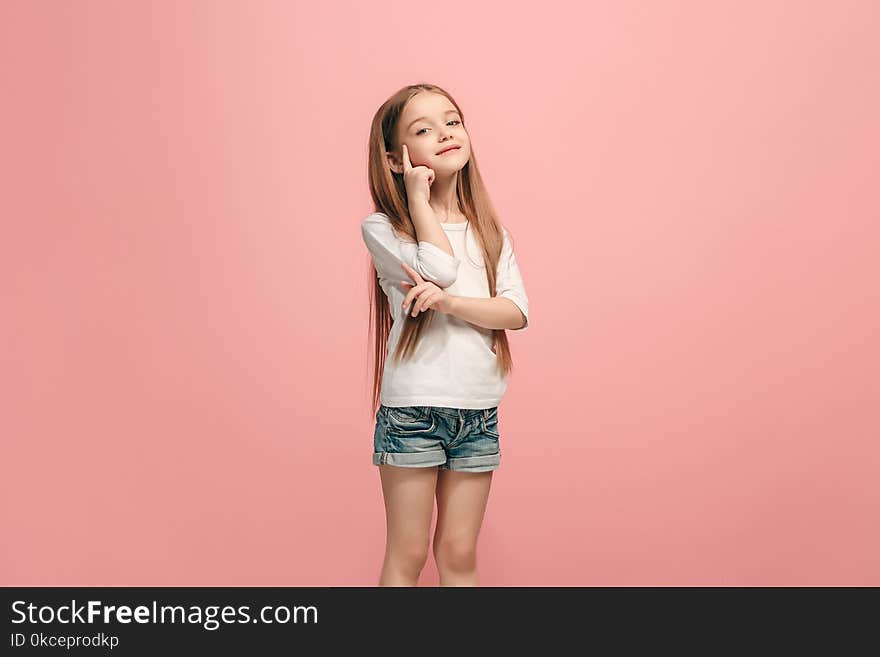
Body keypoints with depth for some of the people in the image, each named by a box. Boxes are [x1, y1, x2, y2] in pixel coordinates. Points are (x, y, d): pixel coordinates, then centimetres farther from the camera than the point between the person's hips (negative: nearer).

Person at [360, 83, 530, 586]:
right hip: (412, 411, -3)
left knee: (459, 552, 13)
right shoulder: (382, 227, -3)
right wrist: (418, 196, -10)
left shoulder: (490, 231, 9)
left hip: (479, 413, 4)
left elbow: (517, 312, -3)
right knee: (408, 554, 7)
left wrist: (449, 301, -19)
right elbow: (442, 266, -20)